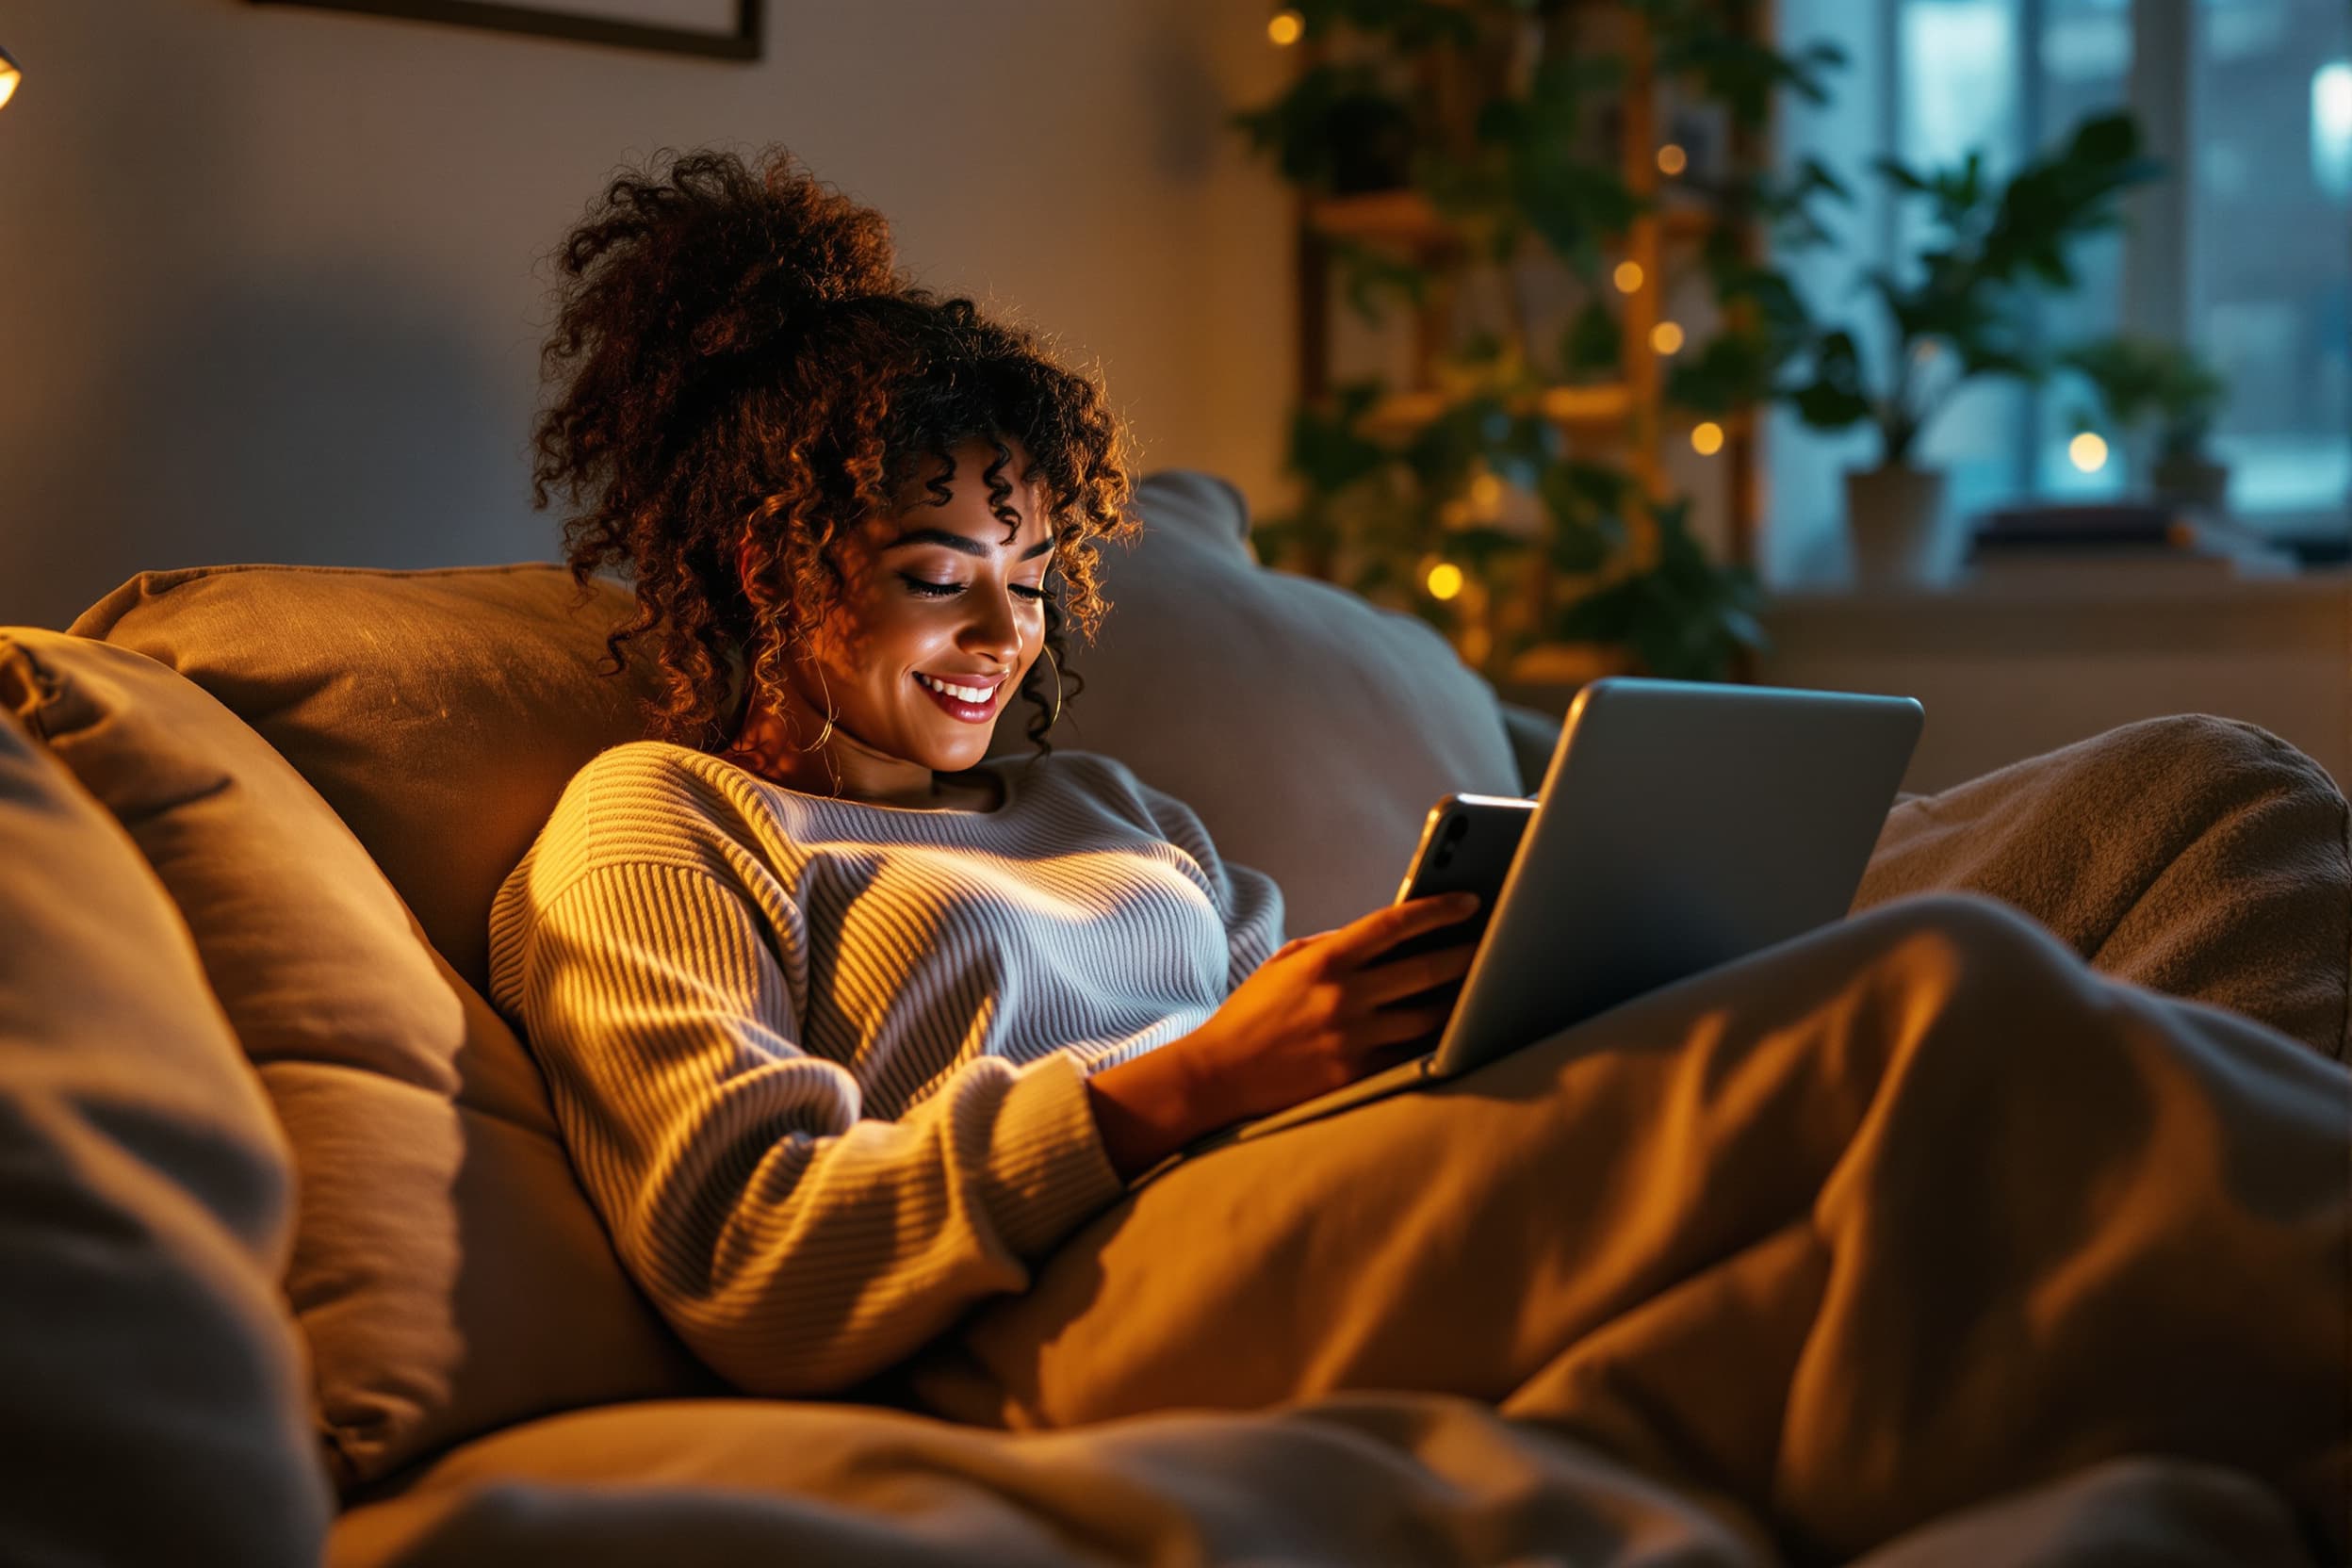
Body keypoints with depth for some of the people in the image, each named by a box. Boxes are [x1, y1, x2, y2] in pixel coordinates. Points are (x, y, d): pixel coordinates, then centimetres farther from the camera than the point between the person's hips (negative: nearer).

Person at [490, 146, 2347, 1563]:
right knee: (1948, 997, -27)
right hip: (1101, 1312, -7)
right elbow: (751, 1269, -3)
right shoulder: (649, 828, 13)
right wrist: (1180, 1090, -12)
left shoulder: (1098, 802, 34)